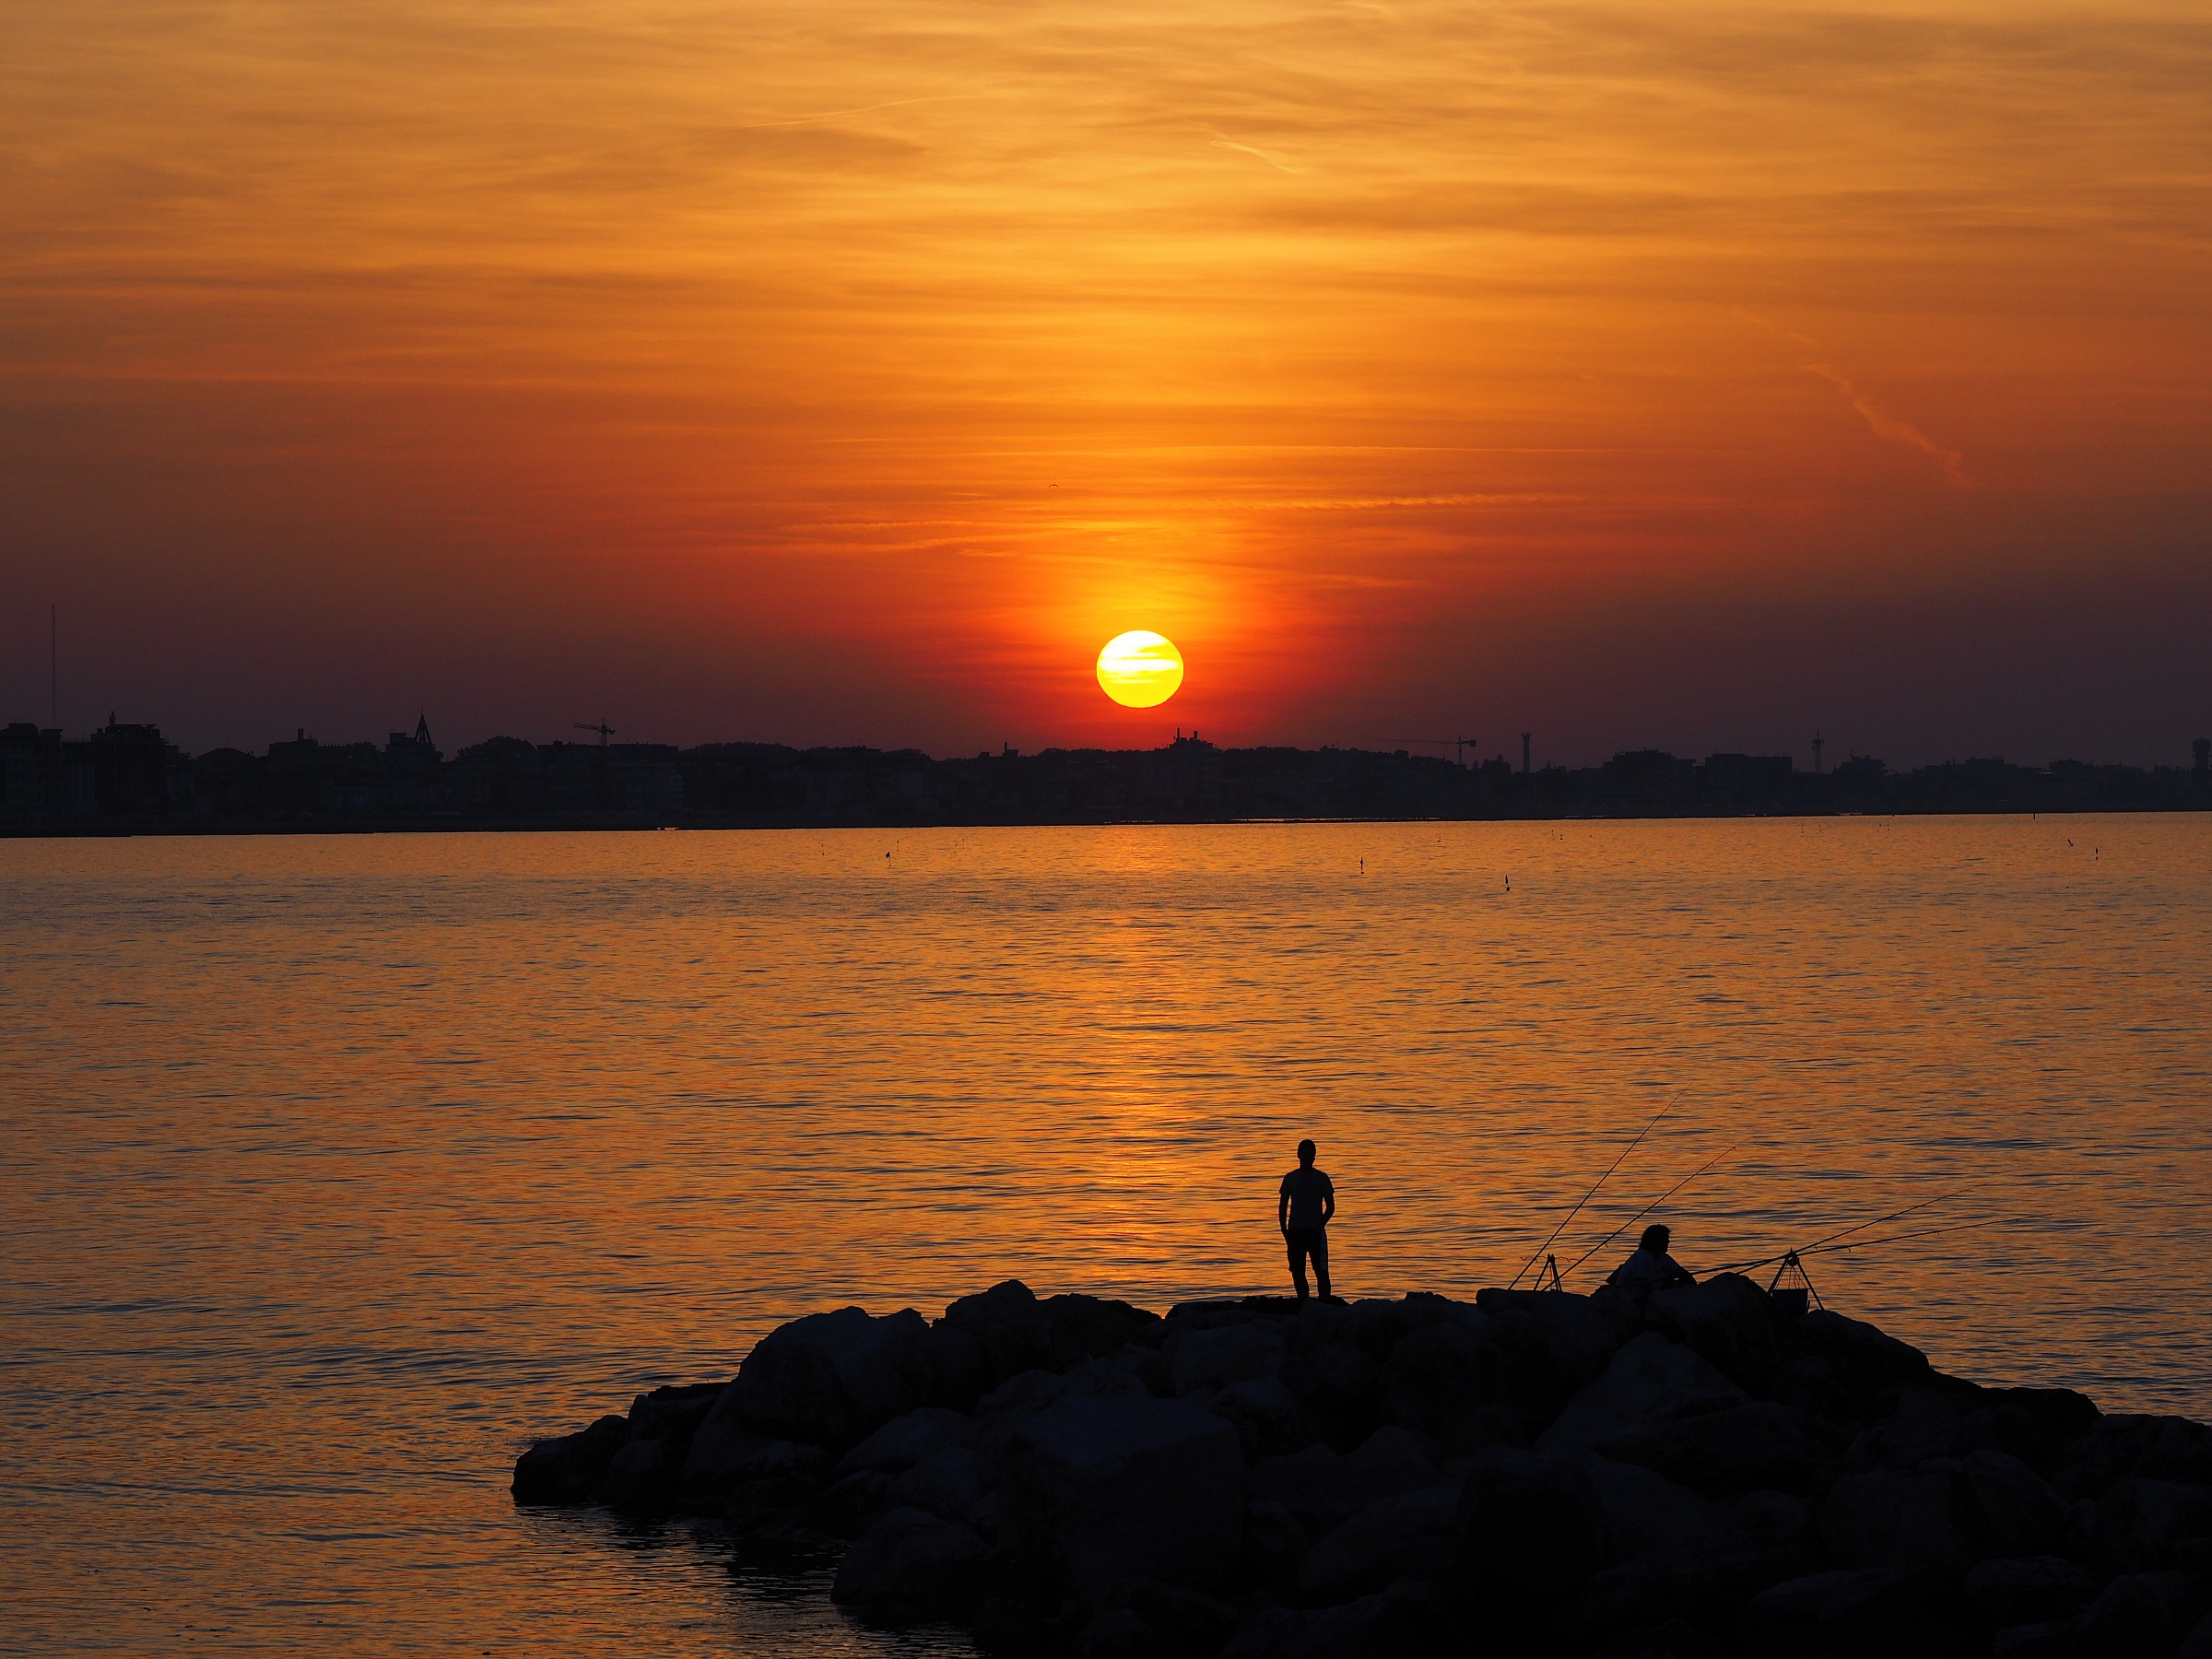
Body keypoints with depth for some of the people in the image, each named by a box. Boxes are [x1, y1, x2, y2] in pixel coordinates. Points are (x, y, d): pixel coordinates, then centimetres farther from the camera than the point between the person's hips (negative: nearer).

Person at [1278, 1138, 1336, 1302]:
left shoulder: (1321, 1178, 3)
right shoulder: (1290, 1178, 9)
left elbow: (1330, 1207, 3)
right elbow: (1282, 1207, 11)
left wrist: (1320, 1225, -10)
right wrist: (1284, 1230, 0)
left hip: (1315, 1231, -2)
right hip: (1295, 1231, 3)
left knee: (1321, 1271, -7)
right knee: (1297, 1272, 2)